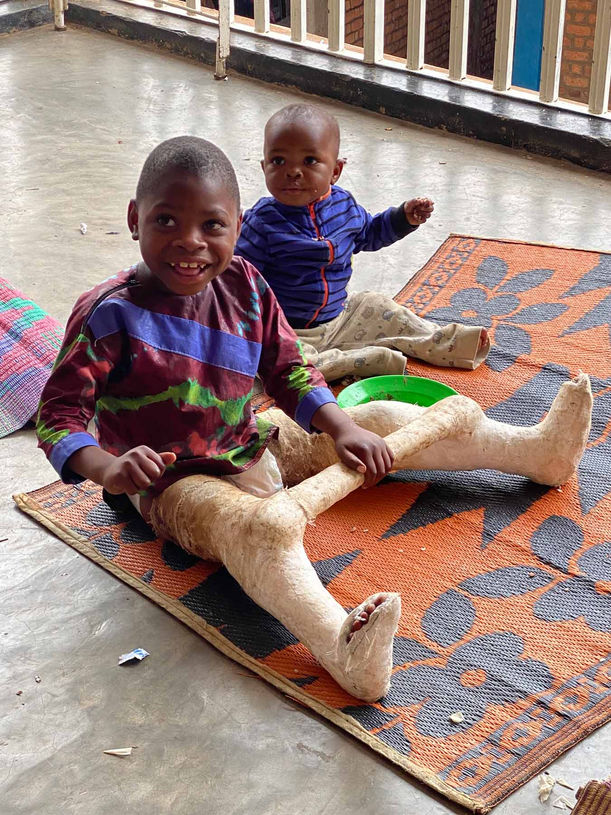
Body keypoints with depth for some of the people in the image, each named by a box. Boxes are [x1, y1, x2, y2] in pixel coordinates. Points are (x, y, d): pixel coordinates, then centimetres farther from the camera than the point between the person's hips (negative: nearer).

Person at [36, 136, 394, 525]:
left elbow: (287, 369, 6)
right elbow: (60, 412, -20)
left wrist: (343, 428, -8)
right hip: (166, 480, -5)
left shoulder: (245, 285, -4)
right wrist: (106, 467, -39)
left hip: (246, 454, 5)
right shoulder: (110, 313, -20)